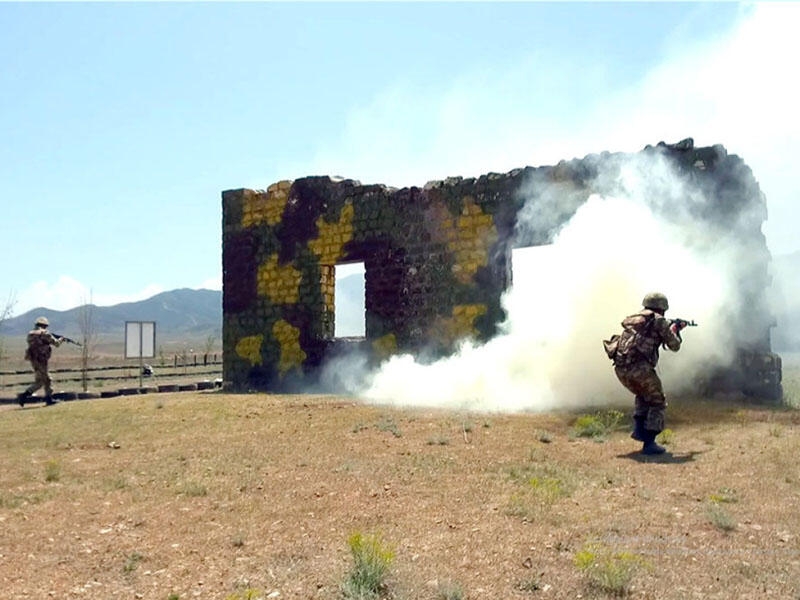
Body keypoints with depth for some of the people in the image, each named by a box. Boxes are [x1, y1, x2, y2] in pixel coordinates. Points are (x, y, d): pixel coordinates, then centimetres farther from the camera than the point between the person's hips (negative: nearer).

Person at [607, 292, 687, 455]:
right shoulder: (659, 321, 4)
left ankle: (639, 429, 21)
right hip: (639, 367, -7)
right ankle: (649, 443, 3)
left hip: (620, 368, 7)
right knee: (657, 403, 11)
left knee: (642, 395, 32)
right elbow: (674, 346, 11)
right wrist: (675, 330, 33)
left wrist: (673, 329, 44)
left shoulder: (633, 319, 24)